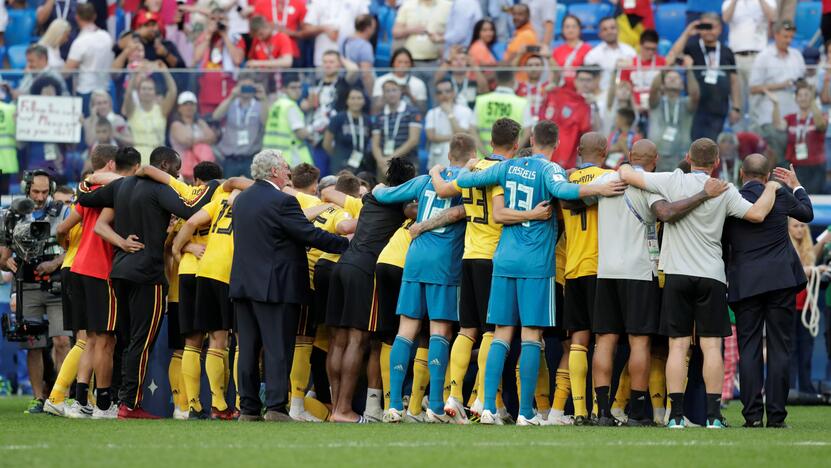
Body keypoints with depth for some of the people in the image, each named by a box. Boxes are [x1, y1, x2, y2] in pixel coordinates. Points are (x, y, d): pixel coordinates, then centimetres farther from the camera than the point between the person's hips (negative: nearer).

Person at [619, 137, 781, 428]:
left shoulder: (674, 182, -1)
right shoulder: (724, 192, -1)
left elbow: (627, 175, -1)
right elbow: (757, 214, -4)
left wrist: (625, 168, 23)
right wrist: (770, 190, 14)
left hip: (677, 274, 0)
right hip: (712, 276, 0)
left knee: (678, 345, 0)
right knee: (711, 345, 0)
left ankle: (676, 414, -6)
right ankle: (713, 414, -6)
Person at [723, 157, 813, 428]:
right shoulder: (780, 196, -1)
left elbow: (723, 248, 6)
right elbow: (807, 213, 20)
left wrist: (724, 277, 19)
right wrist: (796, 186, 37)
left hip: (744, 283, 0)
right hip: (781, 280, 0)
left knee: (749, 348, 3)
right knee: (779, 347, 3)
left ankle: (752, 414, -3)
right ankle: (776, 414, -1)